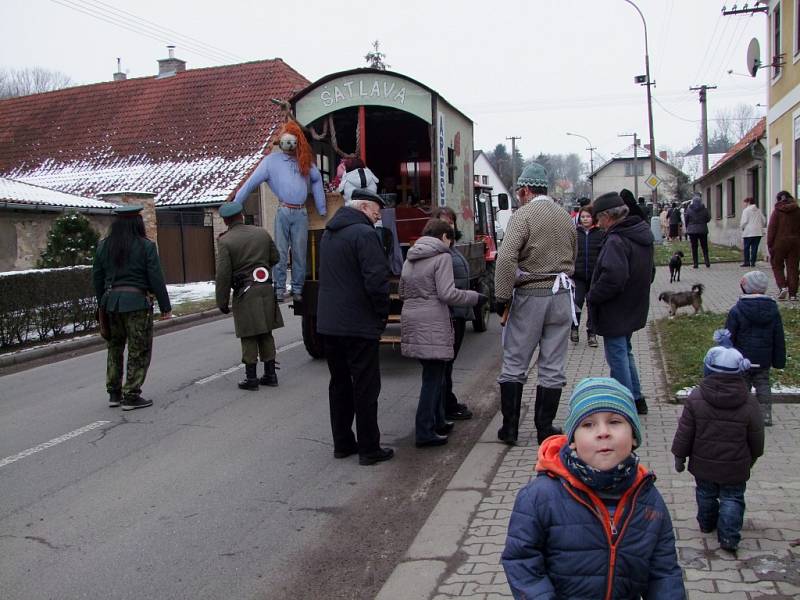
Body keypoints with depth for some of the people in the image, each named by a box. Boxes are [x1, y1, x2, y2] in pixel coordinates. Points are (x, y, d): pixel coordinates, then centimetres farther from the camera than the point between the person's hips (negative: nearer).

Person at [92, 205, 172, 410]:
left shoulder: (103, 246, 7)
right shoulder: (146, 246, -7)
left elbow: (97, 277, 10)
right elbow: (156, 278, -8)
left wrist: (102, 303, 19)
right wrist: (165, 307, -3)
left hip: (111, 301, 5)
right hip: (137, 301, -5)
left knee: (115, 348, 18)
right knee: (139, 351, 3)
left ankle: (114, 393, 24)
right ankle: (131, 396, 3)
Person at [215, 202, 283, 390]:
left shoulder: (225, 241, -8)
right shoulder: (262, 233, 6)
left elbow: (223, 275, -11)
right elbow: (275, 258, 15)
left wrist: (222, 301, -5)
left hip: (244, 292, -4)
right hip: (266, 289, 5)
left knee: (248, 336, 3)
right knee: (266, 334, 13)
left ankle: (251, 377, 7)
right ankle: (270, 374, 17)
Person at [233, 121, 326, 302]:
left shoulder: (305, 160, 12)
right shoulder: (271, 160, 2)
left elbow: (317, 179, 25)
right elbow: (251, 183, 0)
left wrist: (321, 208, 19)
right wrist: (234, 205, -5)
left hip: (301, 213, 3)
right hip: (283, 212, -2)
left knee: (299, 253, 5)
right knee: (280, 253, 0)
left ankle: (297, 289, 11)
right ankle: (279, 289, 4)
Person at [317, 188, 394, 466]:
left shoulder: (329, 234, 14)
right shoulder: (364, 234, -14)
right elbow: (376, 280, -22)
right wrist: (382, 315, -7)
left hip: (328, 324, 8)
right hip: (359, 326, -8)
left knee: (339, 384, 16)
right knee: (366, 388, 1)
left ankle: (342, 443, 24)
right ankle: (369, 449, 8)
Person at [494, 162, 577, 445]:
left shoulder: (523, 215, -9)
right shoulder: (566, 217, 11)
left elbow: (506, 258, -21)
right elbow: (573, 259, 16)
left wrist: (502, 297, -14)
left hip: (529, 296, -5)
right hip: (561, 295, 5)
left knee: (514, 365, 7)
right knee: (552, 367, 10)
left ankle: (509, 427, 13)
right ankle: (545, 428, 16)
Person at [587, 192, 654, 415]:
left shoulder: (617, 240, -23)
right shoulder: (642, 234, 8)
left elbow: (613, 277, -32)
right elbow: (650, 271, 18)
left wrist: (592, 297, -19)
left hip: (615, 312, -10)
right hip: (634, 308, 10)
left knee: (617, 357, 1)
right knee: (625, 352, 23)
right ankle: (636, 399, 31)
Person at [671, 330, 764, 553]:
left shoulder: (696, 398, -18)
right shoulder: (748, 403, -14)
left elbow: (684, 432, -11)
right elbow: (756, 438, -2)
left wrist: (679, 457, 2)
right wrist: (752, 458, 16)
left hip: (703, 463, 1)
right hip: (735, 467, -1)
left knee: (705, 493, 22)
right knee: (732, 498, 13)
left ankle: (707, 523, 40)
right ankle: (728, 537, 9)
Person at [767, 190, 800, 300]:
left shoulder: (776, 211, -4)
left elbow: (771, 229, -7)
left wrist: (769, 245, -3)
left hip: (780, 242, -3)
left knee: (777, 266, 10)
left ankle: (782, 286, -9)